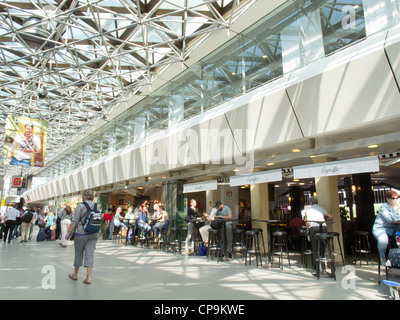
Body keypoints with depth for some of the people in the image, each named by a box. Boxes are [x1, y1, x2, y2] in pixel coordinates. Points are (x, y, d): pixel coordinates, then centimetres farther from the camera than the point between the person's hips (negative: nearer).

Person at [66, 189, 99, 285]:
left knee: (79, 253, 12)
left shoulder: (80, 205, -8)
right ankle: (88, 278, -2)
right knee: (90, 254, 3)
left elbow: (75, 221, -10)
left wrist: (69, 233, -4)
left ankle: (75, 275, 30)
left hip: (81, 233, -3)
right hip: (94, 234, 4)